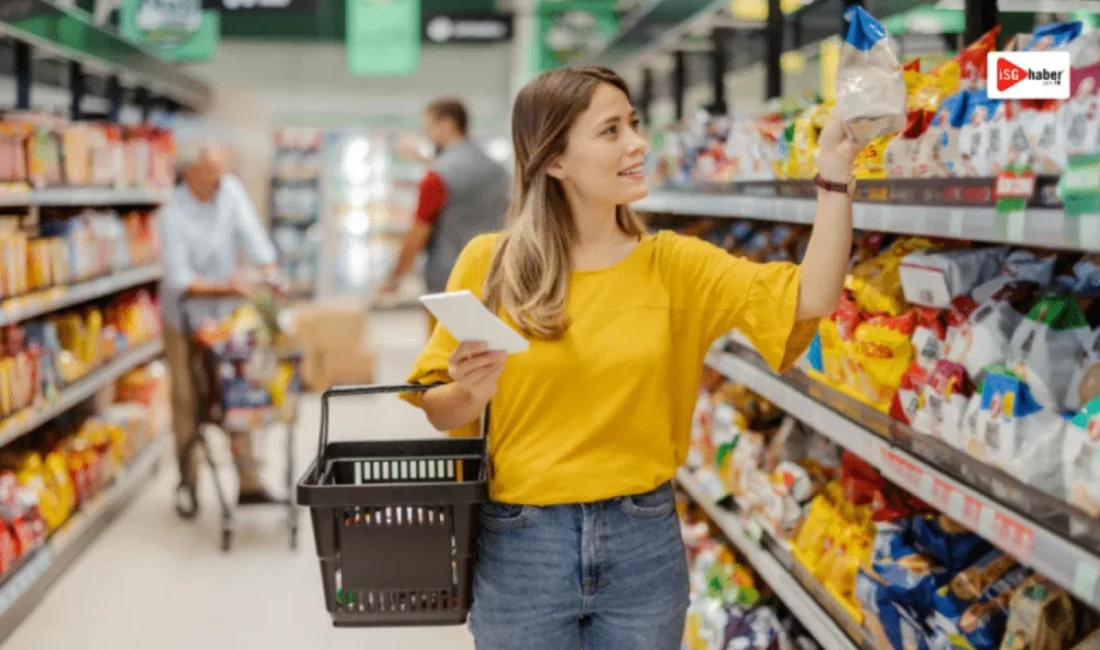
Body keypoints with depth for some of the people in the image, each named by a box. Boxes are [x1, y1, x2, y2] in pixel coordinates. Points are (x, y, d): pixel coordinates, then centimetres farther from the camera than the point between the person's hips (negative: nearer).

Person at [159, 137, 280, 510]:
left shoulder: (230, 189, -7)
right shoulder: (173, 215, -21)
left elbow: (252, 236, -11)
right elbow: (178, 279, -24)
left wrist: (270, 275, -26)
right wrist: (223, 287, -34)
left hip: (225, 314, 4)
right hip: (184, 316, -4)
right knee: (187, 399, 5)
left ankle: (248, 483, 6)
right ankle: (188, 480, 20)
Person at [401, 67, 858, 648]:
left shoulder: (672, 263, 0)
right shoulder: (490, 263, -5)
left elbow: (808, 300, -12)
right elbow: (439, 411, 1)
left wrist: (834, 171, -18)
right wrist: (473, 391, -20)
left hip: (644, 543, 2)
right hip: (519, 546, -1)